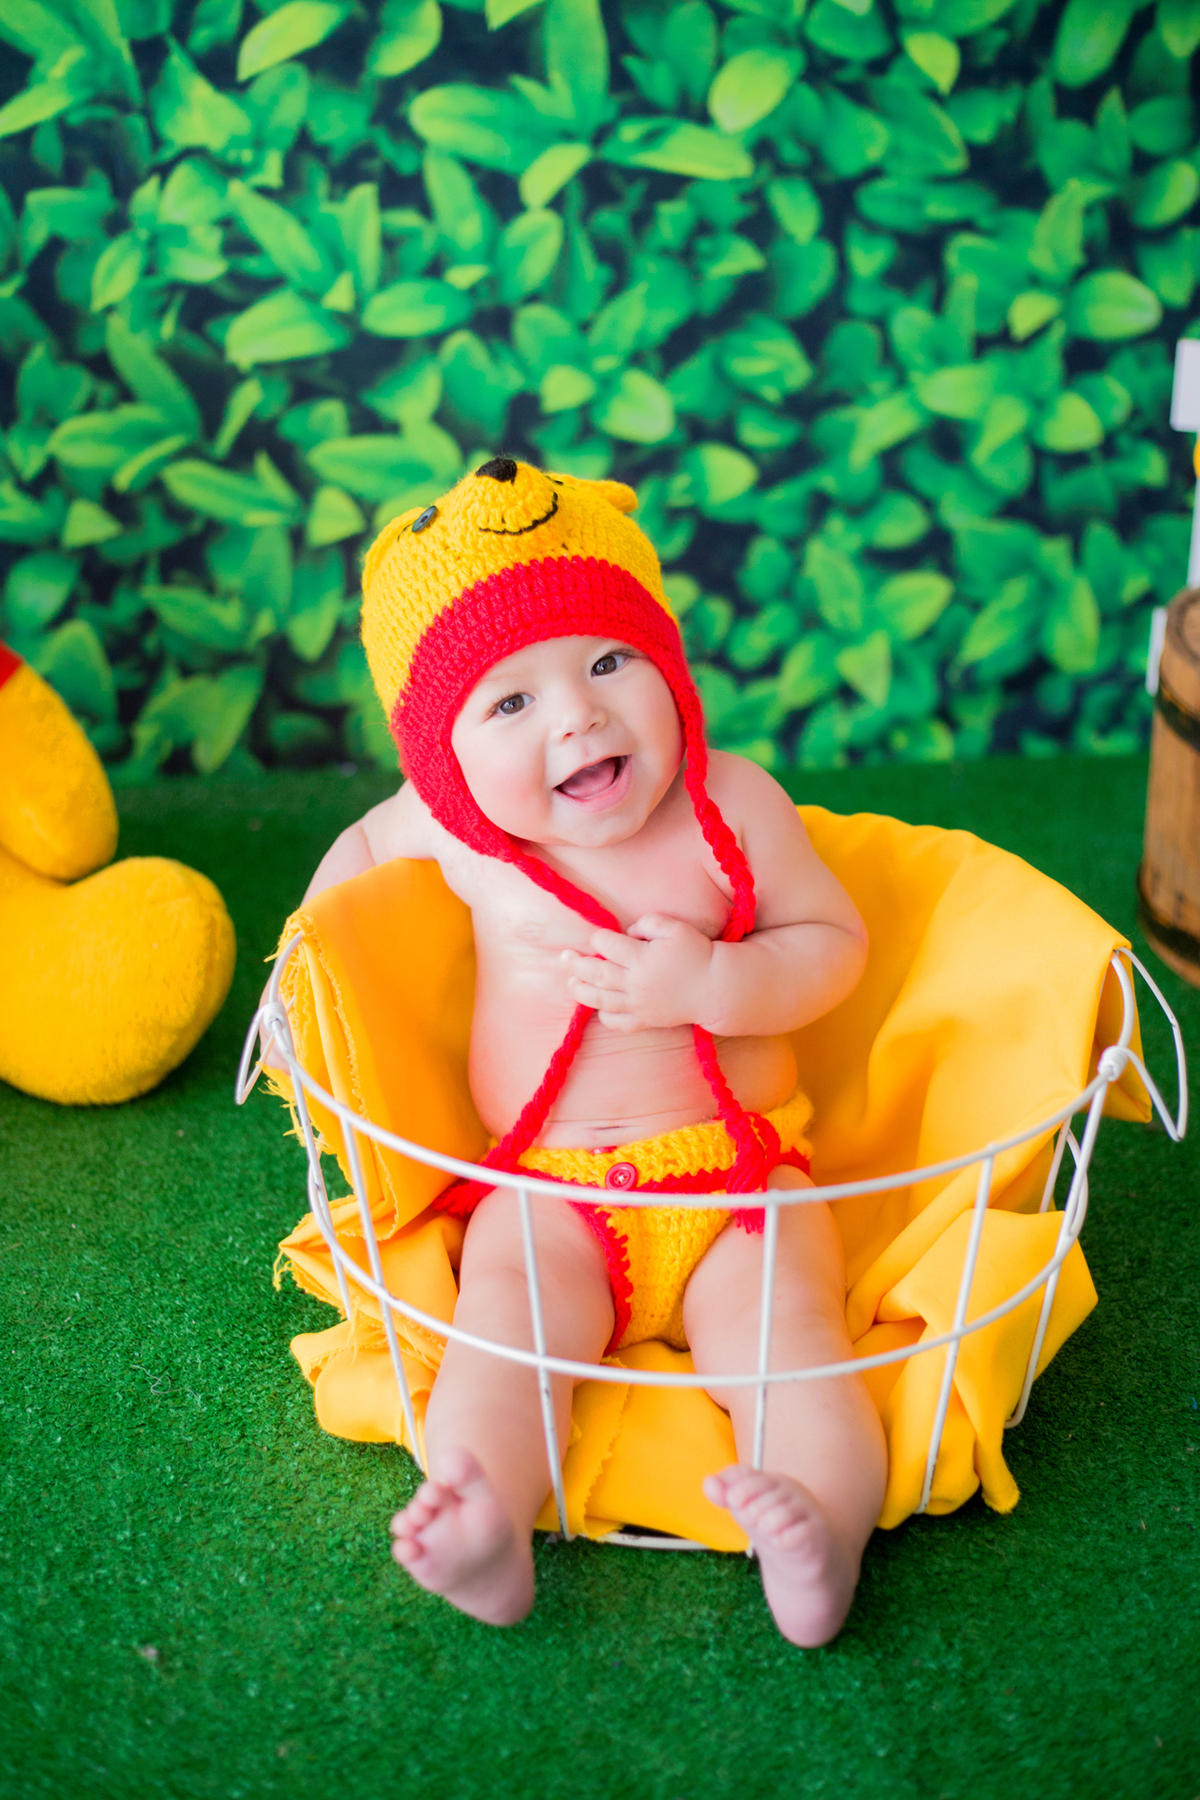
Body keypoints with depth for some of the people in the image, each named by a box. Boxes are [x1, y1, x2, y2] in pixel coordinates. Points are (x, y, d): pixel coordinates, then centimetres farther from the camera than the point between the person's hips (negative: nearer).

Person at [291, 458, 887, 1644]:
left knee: (785, 1333, -25)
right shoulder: (454, 834, -1)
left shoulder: (730, 802, -4)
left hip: (739, 1172, 0)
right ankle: (486, 1534, -41)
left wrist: (710, 986, -19)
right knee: (506, 1324, -27)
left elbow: (834, 944, -1)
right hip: (547, 1191, 0)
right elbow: (365, 844, 23)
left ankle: (824, 1532, -38)